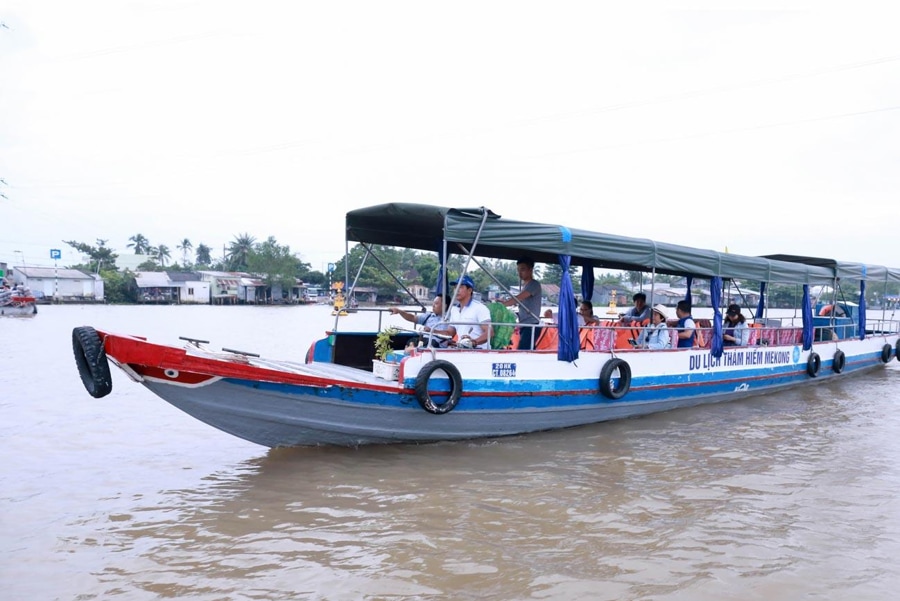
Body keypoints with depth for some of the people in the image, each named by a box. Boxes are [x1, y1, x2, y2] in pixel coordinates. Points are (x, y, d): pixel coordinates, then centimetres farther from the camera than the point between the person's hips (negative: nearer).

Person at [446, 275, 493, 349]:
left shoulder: (479, 308, -7)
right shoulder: (454, 309, 17)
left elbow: (489, 332, -16)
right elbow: (450, 332, 24)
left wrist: (474, 342, -32)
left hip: (479, 350, -6)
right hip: (460, 350, 7)